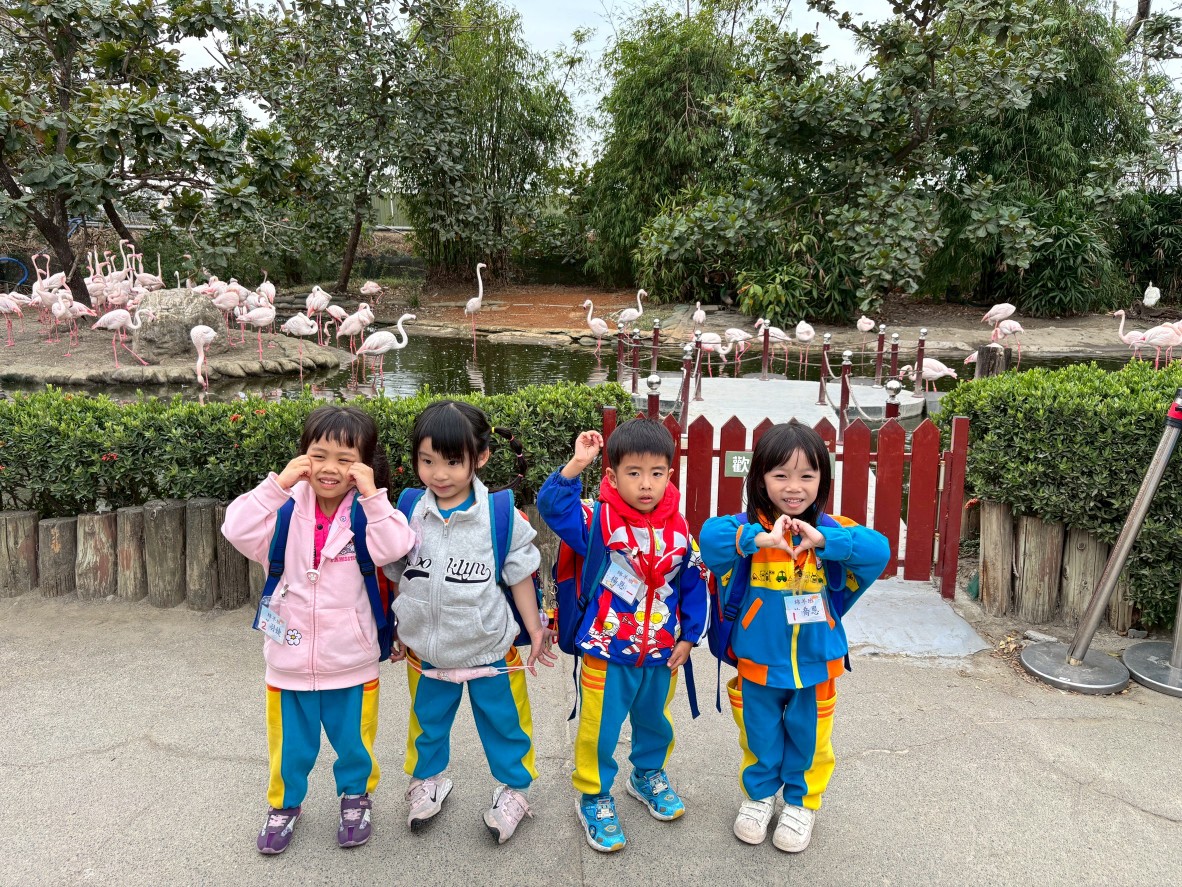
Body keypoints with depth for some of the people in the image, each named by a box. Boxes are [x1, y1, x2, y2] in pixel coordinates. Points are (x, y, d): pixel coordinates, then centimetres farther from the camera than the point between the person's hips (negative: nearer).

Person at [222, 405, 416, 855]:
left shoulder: (367, 511, -11)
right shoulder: (286, 509, -8)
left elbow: (393, 548, -27)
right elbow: (237, 530, -21)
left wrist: (372, 495, -29)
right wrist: (278, 484, -25)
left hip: (352, 664, -1)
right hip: (289, 661, 1)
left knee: (354, 742, 19)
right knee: (290, 746, 20)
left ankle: (356, 797, 46)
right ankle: (284, 803, 46)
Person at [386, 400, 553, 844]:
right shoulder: (409, 514, -10)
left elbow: (520, 576, -6)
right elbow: (397, 577, 4)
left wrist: (535, 630, -2)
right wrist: (400, 629, 12)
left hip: (490, 650, -2)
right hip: (426, 651, 3)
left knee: (503, 722, 16)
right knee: (427, 721, 23)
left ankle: (513, 789, 39)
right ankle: (427, 781, 49)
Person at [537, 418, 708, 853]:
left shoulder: (678, 529, -6)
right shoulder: (598, 521, -16)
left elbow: (694, 584, 3)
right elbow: (552, 506, -29)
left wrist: (689, 636, 2)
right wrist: (575, 467, -41)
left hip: (662, 651, 4)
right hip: (607, 651, -4)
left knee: (654, 720, 24)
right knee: (600, 728, 8)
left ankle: (648, 774, 50)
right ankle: (592, 796, 30)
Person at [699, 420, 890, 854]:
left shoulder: (828, 528, -11)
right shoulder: (750, 525, -14)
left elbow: (878, 549, -25)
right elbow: (710, 536, -32)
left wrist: (822, 540, -39)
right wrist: (759, 538, -47)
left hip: (815, 663, 1)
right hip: (758, 662, 0)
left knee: (808, 740, 19)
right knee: (760, 737, 20)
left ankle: (802, 802, 43)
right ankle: (759, 794, 44)